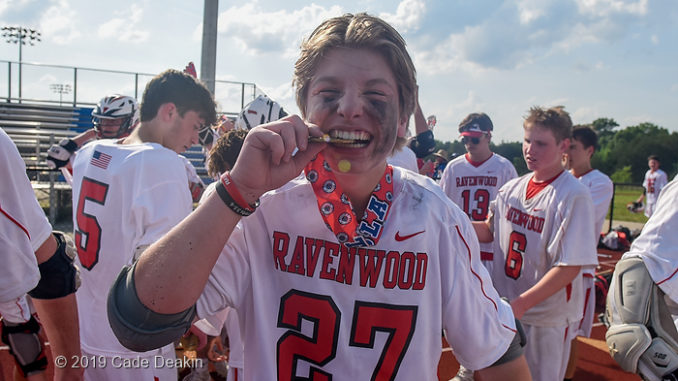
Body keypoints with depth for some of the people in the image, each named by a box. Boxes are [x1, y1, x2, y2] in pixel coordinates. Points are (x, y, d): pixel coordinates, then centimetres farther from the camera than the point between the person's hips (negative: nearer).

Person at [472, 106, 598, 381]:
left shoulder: (574, 196, -18)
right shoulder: (512, 188, 1)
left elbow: (570, 267, -21)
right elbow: (491, 231, 13)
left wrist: (521, 303, -27)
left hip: (548, 316, -5)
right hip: (505, 309, 6)